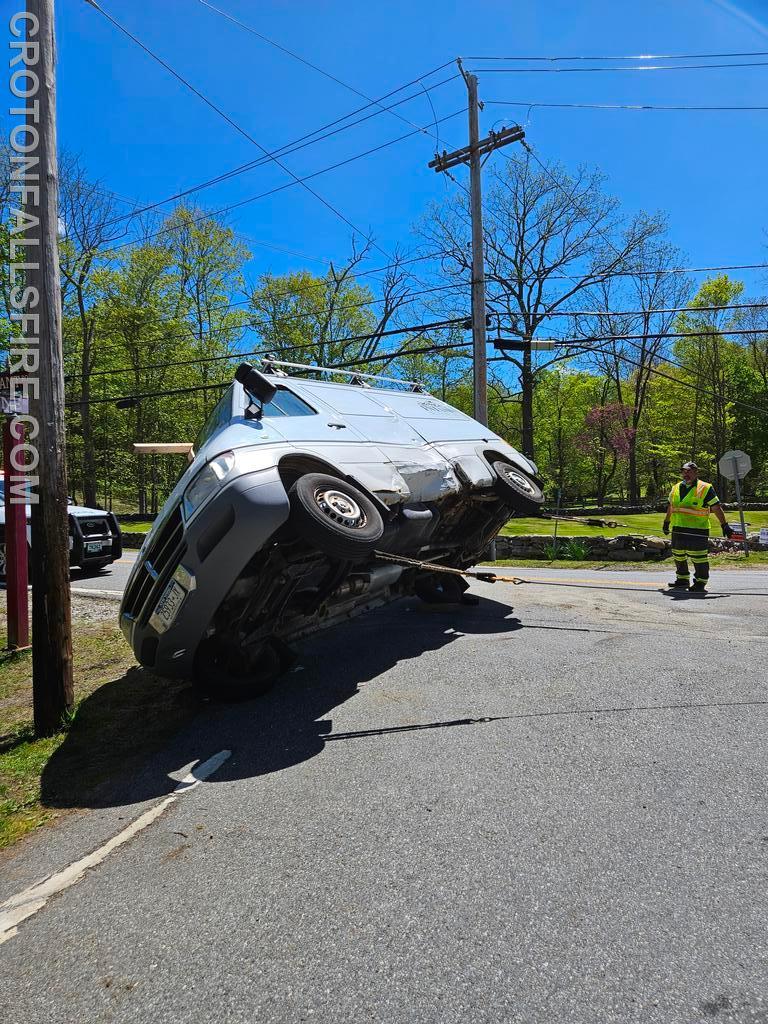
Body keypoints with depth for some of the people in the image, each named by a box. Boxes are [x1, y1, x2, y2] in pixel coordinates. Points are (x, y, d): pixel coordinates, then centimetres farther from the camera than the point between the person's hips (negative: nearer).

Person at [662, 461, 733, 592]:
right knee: (678, 557, 14)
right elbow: (670, 507, 26)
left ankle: (701, 583, 9)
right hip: (678, 530, 6)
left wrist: (724, 525, -8)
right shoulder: (676, 488, 12)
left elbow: (717, 508, -5)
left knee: (699, 558, -3)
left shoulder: (705, 488, -4)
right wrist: (666, 522, 31)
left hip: (697, 531, -6)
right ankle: (683, 580, 29)